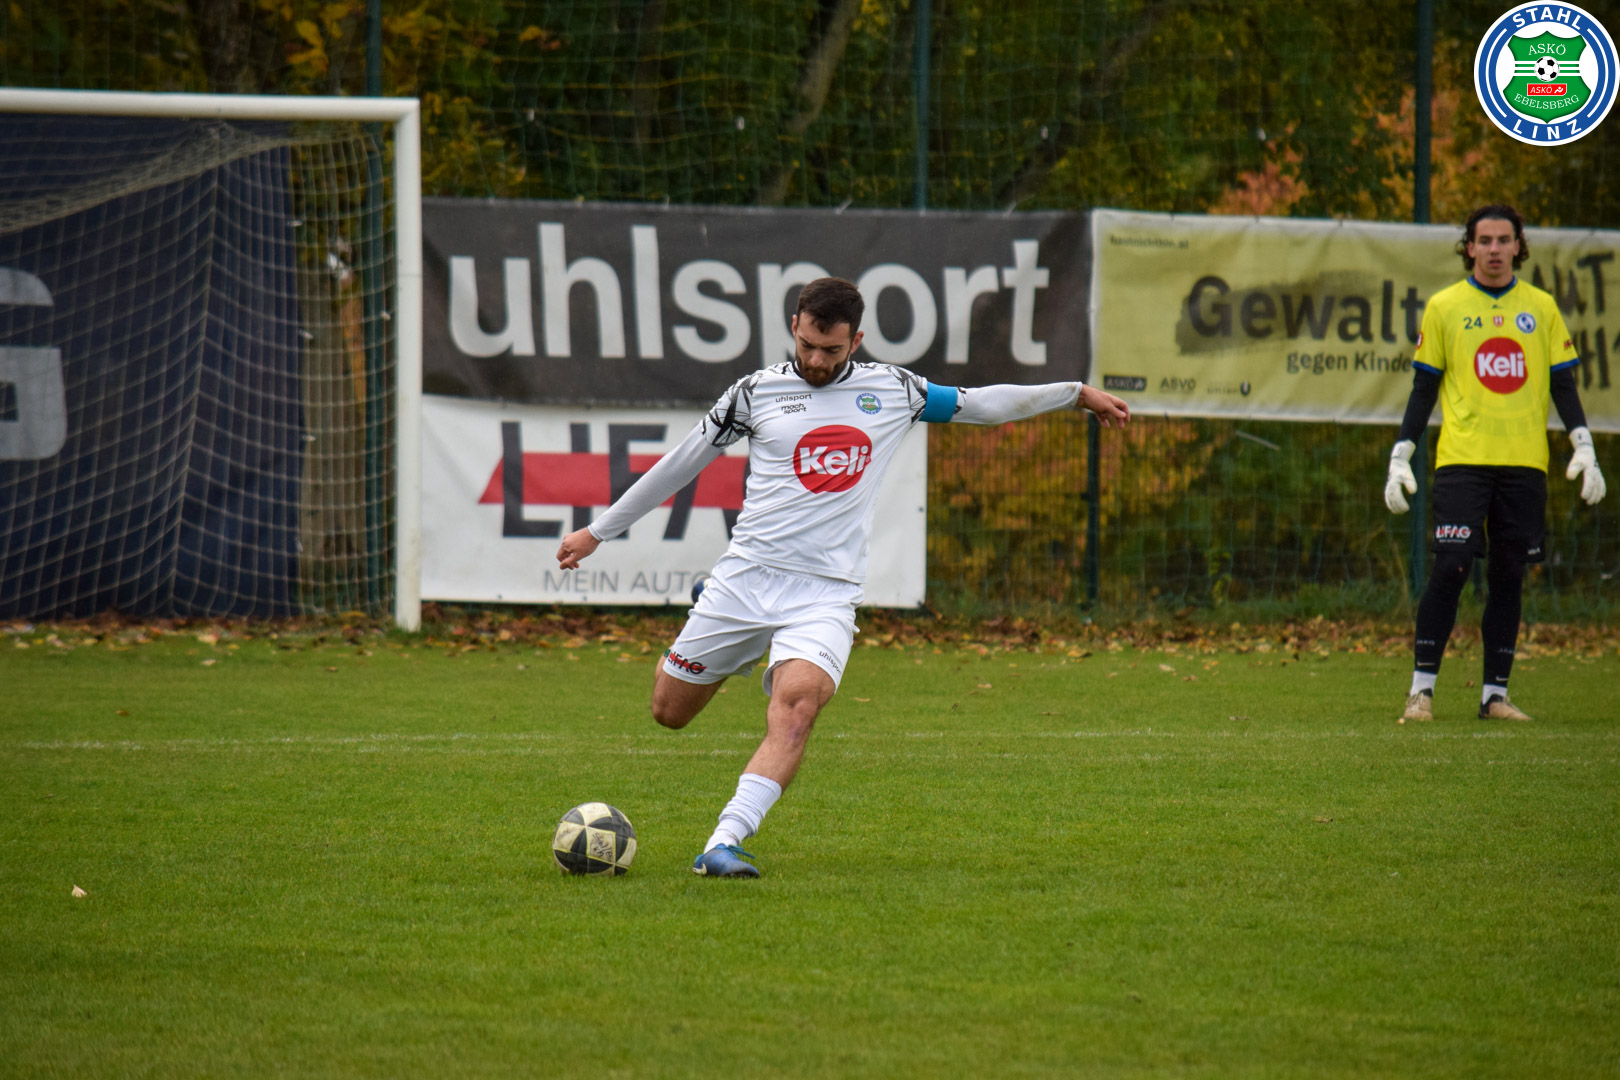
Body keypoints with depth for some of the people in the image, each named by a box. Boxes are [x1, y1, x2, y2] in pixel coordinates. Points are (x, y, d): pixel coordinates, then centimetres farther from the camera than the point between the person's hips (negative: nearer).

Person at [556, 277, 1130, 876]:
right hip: (746, 575, 1)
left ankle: (723, 845, -35)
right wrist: (598, 531, 16)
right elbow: (682, 463, 12)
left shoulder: (891, 390, 8)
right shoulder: (757, 391, 4)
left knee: (796, 706, -27)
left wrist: (1077, 393, 24)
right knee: (670, 711, 5)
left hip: (825, 595, -1)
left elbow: (981, 404, 22)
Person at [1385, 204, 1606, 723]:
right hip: (1462, 460, -2)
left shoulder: (1541, 307, 11)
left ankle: (1495, 693, 7)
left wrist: (1585, 450, 0)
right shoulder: (1444, 307, 5)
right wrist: (1400, 458, 1)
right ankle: (1421, 689, -7)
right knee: (1450, 568, -11)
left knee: (1508, 578, 2)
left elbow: (1562, 384, 12)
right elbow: (1424, 388, 8)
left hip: (1524, 465, 2)